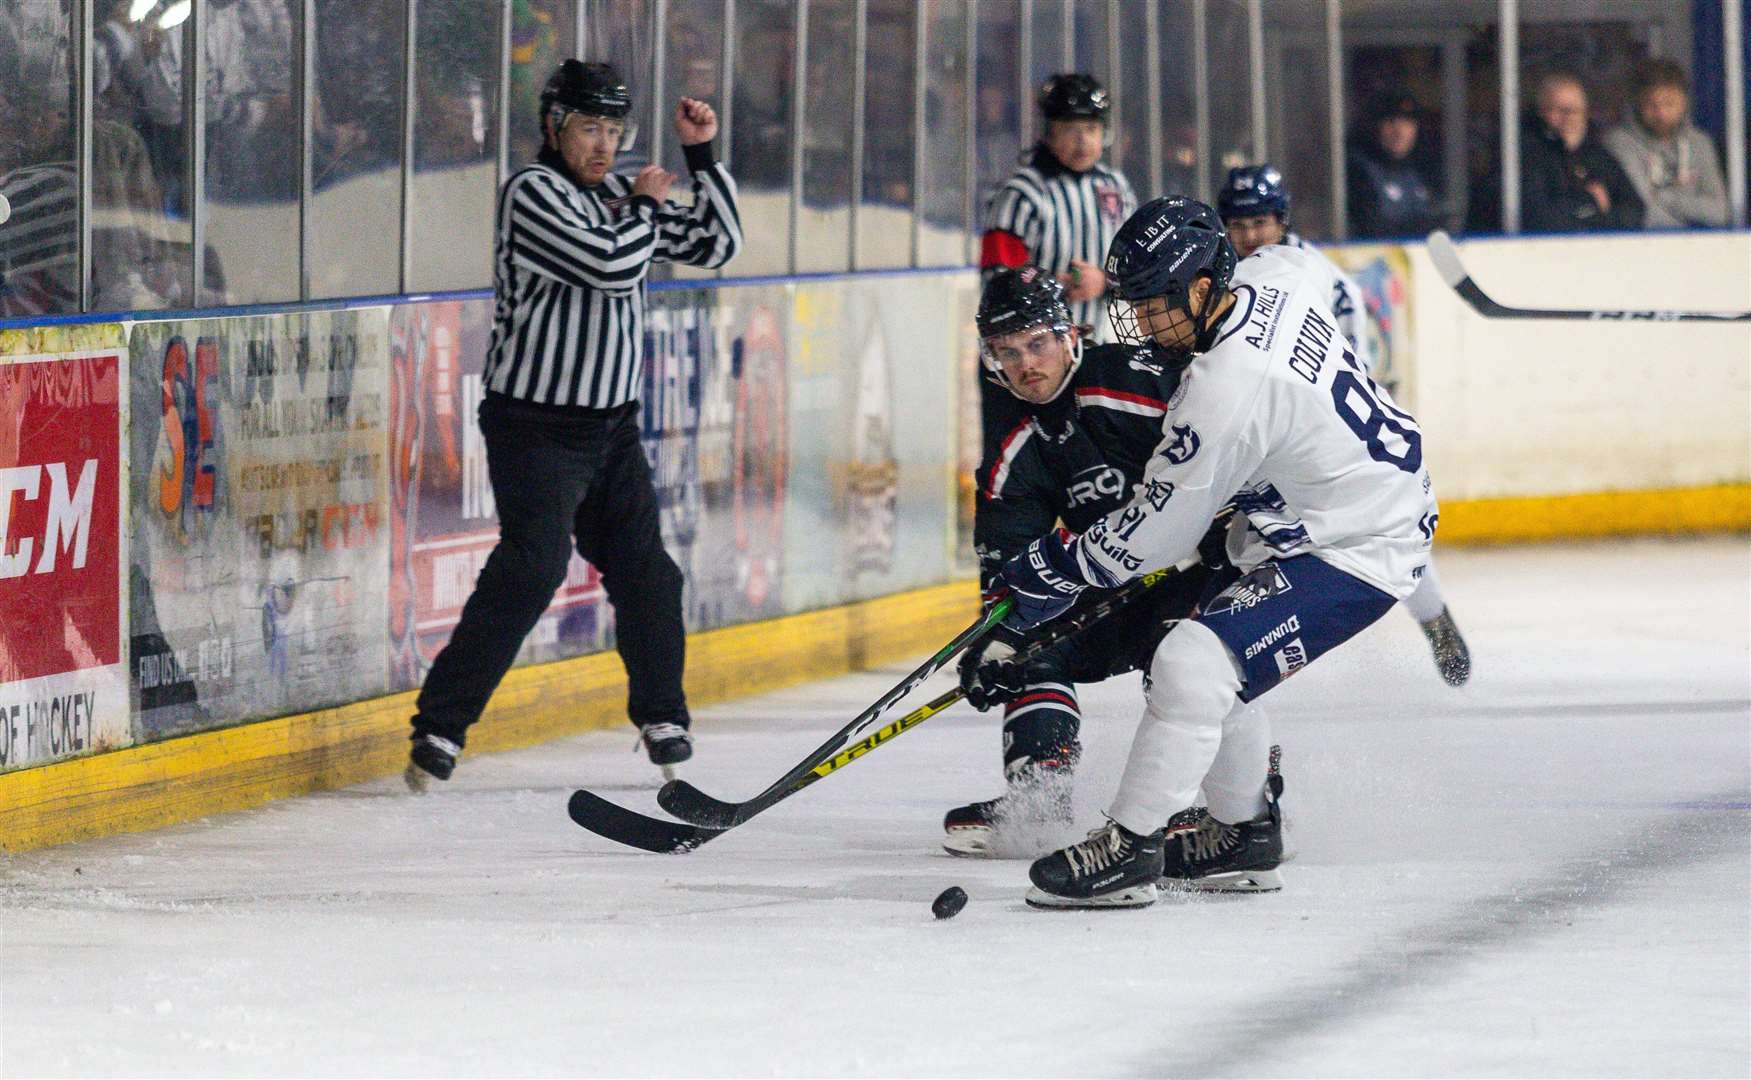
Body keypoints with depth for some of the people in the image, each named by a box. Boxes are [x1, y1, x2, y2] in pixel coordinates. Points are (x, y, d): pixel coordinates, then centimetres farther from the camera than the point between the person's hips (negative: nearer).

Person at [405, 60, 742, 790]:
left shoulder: (617, 196, 12)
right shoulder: (532, 192, -13)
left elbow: (716, 243, 16)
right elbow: (611, 265, -25)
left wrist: (701, 155, 6)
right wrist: (644, 206, -7)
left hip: (611, 427, 8)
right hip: (535, 423, -8)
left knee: (645, 571, 12)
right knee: (532, 566, -21)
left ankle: (661, 716, 32)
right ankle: (439, 725, -21)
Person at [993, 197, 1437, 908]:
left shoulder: (1225, 393, -30)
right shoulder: (1275, 276, -6)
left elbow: (1153, 533, -20)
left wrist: (1053, 572, -7)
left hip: (1353, 554, -11)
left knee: (1191, 664, -19)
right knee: (1212, 660, 20)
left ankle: (1129, 849, -12)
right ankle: (1244, 837, 30)